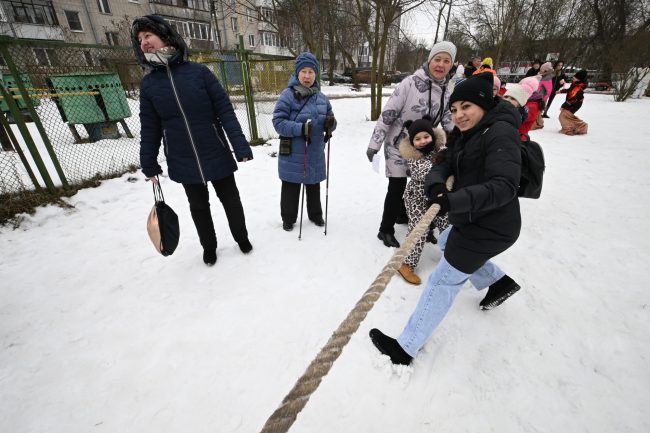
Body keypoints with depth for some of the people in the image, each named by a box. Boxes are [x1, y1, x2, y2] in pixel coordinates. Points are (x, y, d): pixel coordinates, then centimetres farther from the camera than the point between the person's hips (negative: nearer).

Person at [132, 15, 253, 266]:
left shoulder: (199, 72, -5)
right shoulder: (148, 84, 3)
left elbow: (225, 110, -9)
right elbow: (150, 128, 6)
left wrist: (240, 146, -16)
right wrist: (149, 164, 6)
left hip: (218, 156, -2)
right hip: (184, 164, 3)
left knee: (230, 200, 12)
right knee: (199, 207, 16)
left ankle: (241, 237, 38)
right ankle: (209, 247, 39)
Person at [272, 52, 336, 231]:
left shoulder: (321, 97, 8)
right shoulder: (288, 95, -9)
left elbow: (329, 121, 15)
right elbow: (278, 121, -14)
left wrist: (330, 123, -10)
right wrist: (300, 129, -28)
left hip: (315, 152, 5)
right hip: (292, 153, -4)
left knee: (314, 186, 17)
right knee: (291, 188, 6)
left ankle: (315, 214, 37)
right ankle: (288, 218, 26)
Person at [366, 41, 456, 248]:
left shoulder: (446, 92, 5)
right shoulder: (410, 83, -17)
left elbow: (450, 122, 11)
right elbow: (387, 114, -18)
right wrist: (374, 143, -19)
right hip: (398, 144, -6)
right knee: (397, 188, -4)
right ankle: (386, 230, 13)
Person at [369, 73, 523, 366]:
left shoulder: (500, 133, -17)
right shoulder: (468, 135, 13)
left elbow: (503, 187, -29)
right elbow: (444, 167, 1)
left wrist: (455, 201, -42)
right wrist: (435, 185, -22)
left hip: (489, 228, -10)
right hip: (475, 221, 10)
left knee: (443, 281, -7)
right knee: (446, 243, 33)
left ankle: (406, 347, 6)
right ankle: (499, 283, 44)